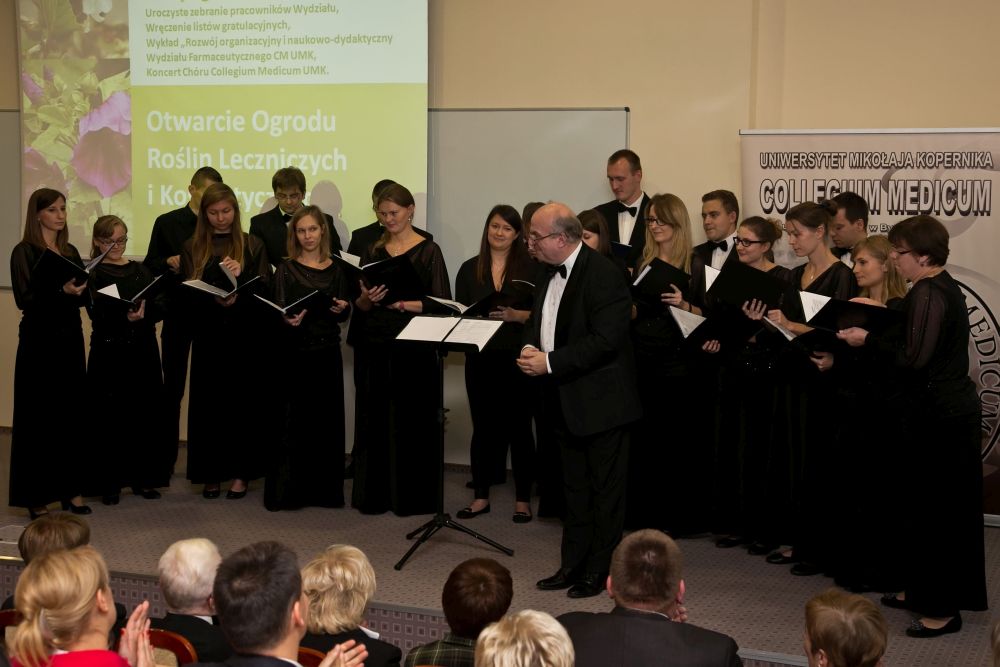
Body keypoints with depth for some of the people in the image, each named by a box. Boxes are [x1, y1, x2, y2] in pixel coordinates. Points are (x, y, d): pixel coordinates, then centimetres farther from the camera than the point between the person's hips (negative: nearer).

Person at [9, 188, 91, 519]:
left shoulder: (70, 252, 13)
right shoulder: (25, 252, -5)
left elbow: (82, 296, 13)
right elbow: (24, 299, -15)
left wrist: (83, 290, -8)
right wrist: (61, 292, -27)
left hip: (70, 339, 6)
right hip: (40, 342, -6)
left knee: (72, 414, 6)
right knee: (38, 417, -2)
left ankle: (71, 489, 13)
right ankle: (36, 496, 3)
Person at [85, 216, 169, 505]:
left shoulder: (140, 271, 13)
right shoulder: (93, 274, 0)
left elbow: (158, 307, 3)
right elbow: (98, 313, -13)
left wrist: (141, 313, -18)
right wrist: (126, 317, -30)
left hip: (142, 350, 4)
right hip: (109, 351, -4)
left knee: (145, 414, 4)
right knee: (110, 416, -2)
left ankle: (142, 476, 15)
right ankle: (110, 481, 6)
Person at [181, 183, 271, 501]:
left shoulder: (251, 245, 5)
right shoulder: (192, 248, 7)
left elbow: (264, 287, -1)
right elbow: (188, 294, 1)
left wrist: (240, 275, -20)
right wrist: (215, 300, -18)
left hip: (244, 334, -1)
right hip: (208, 334, 1)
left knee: (242, 399, 1)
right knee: (209, 401, 3)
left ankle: (241, 472, 9)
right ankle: (210, 472, 10)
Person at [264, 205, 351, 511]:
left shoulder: (336, 269, 9)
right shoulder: (286, 269, 1)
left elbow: (345, 313, 11)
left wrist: (342, 309, -11)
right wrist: (289, 319, -27)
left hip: (328, 352, 3)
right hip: (295, 352, -3)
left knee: (327, 419, 5)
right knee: (292, 420, -4)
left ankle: (324, 489, 15)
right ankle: (286, 490, 2)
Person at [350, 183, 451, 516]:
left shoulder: (428, 251, -1)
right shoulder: (373, 251, 12)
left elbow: (441, 303, -6)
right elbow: (359, 307, 11)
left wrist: (405, 303, -20)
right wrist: (366, 299, -11)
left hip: (414, 347, -4)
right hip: (376, 345, 4)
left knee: (412, 419, -1)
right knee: (374, 418, 5)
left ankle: (412, 496, 7)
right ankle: (374, 494, 14)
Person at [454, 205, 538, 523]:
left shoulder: (530, 268, 0)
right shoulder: (470, 269, 10)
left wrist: (515, 315, -18)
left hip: (517, 358, -3)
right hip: (480, 357, 3)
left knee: (519, 426, 1)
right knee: (483, 426, 7)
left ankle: (523, 499, 11)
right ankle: (481, 496, 17)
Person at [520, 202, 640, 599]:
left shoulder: (603, 275, -19)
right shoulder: (549, 275, 9)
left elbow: (605, 340, -25)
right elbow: (538, 324, 19)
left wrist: (549, 362, -23)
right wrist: (529, 348, -4)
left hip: (600, 402, -9)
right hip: (566, 402, 9)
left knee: (605, 490, 3)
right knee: (574, 488, 17)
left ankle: (600, 571, 13)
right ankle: (573, 565, 27)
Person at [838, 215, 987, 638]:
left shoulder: (928, 294, -19)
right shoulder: (943, 288, 13)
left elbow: (914, 357, -24)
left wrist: (868, 340, -13)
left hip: (941, 417, -10)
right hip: (947, 410, 10)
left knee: (937, 508, -3)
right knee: (929, 503, 17)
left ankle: (943, 608, 5)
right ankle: (921, 589, 27)